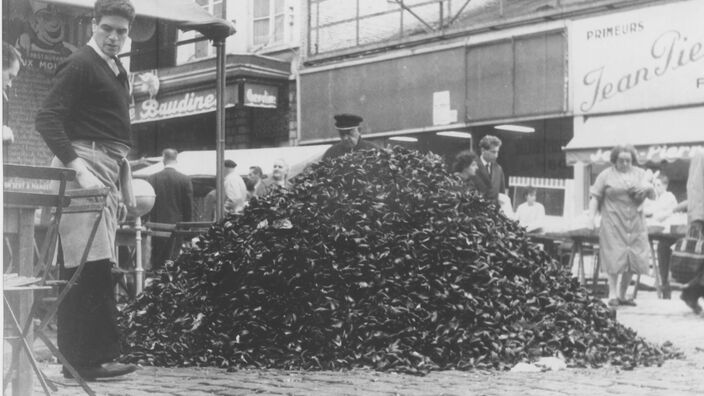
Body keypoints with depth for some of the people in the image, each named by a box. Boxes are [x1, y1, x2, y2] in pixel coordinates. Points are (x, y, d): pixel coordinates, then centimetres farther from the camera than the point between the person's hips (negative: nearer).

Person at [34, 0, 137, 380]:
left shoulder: (118, 72, 22)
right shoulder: (79, 65, -6)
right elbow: (46, 119, -16)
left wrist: (126, 179, 20)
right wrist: (77, 166, -25)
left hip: (108, 171, 9)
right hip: (85, 165, -9)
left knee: (82, 269, 9)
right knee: (91, 266, -12)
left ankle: (77, 356, 14)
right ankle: (92, 356, -10)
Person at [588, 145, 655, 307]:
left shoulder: (640, 174, 13)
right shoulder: (606, 175, 4)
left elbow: (653, 197, 12)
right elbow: (595, 197, 2)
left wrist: (649, 187, -10)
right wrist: (592, 216, -10)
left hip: (635, 224, 3)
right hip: (613, 224, -3)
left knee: (633, 259, 3)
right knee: (615, 258, -8)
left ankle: (622, 294, 15)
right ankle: (612, 294, 0)